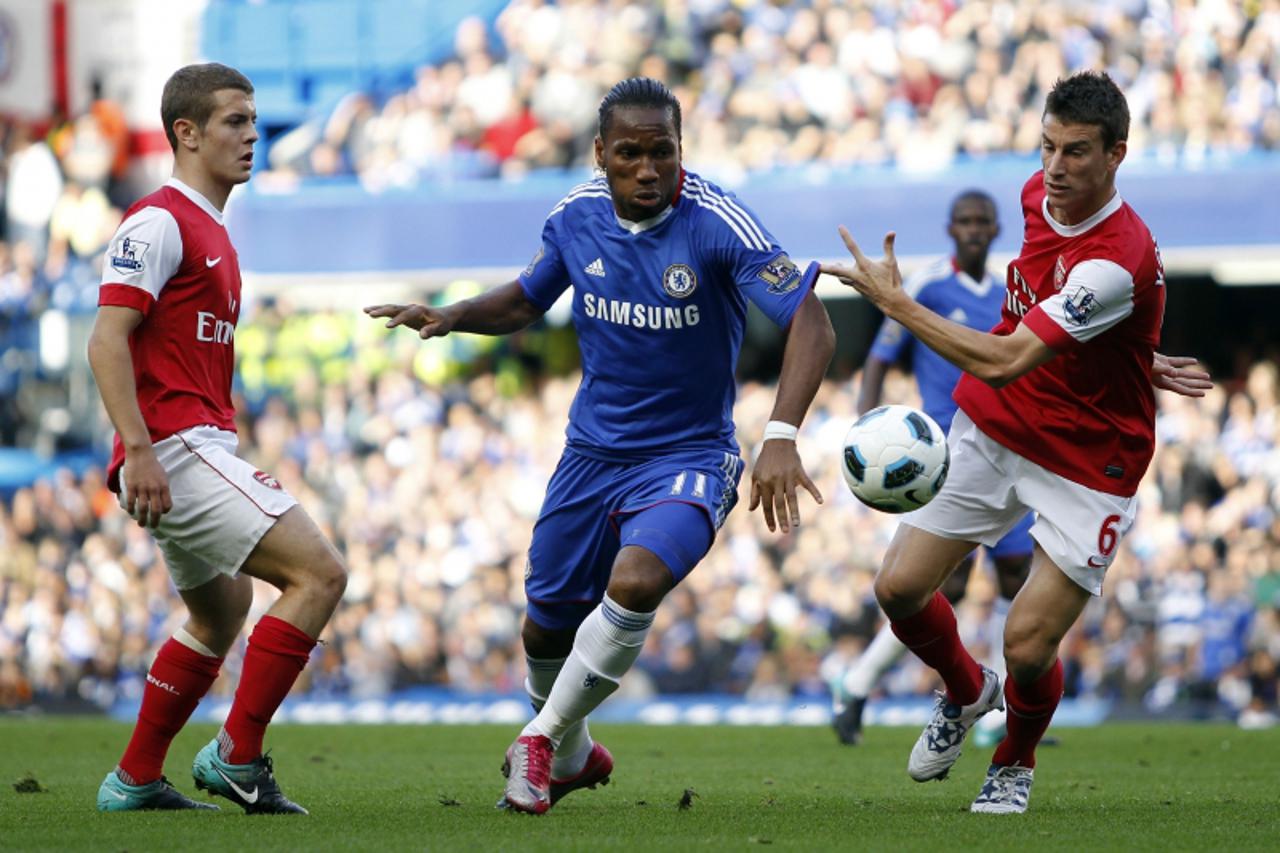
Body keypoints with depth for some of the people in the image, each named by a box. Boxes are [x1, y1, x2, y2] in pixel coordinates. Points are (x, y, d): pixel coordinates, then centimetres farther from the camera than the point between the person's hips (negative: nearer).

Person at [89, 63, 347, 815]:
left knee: (221, 612, 22)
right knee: (319, 573, -16)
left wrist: (241, 466, 23)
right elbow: (107, 340, -18)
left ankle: (136, 780, 27)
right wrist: (139, 449, -26)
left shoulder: (212, 234, 19)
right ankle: (238, 755, -12)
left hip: (202, 450, 11)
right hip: (172, 449, -11)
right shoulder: (159, 223, -11)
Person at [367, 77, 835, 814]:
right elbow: (527, 301, 16)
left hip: (688, 457, -5)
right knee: (548, 622, 11)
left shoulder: (717, 223, -21)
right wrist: (451, 317, -4)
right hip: (593, 451, 5)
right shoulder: (577, 217, -4)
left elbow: (811, 323, -27)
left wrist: (782, 437, -40)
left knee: (635, 581, -31)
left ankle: (544, 738, -10)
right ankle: (572, 757, 42)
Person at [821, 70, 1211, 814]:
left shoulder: (1118, 263, -31)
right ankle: (966, 693, 32)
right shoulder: (1040, 195, -5)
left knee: (1028, 649, -10)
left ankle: (1017, 762, 24)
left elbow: (1002, 361, -33)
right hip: (992, 431, 7)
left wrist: (892, 297, -25)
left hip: (1087, 465, -7)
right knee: (901, 589, -1)